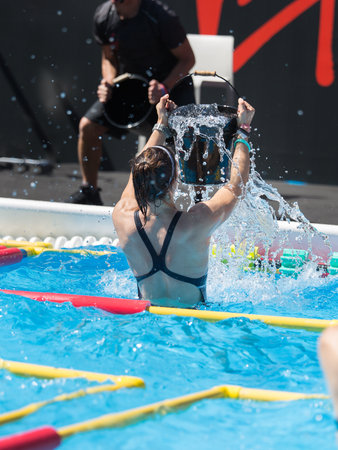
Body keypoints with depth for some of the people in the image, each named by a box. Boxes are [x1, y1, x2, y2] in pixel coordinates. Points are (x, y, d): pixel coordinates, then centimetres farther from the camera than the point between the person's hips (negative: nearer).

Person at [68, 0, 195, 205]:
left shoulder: (162, 17, -26)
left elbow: (188, 59, -15)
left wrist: (164, 88, -29)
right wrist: (109, 84, -13)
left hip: (171, 83, -5)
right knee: (88, 125, -8)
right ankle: (89, 192, 10)